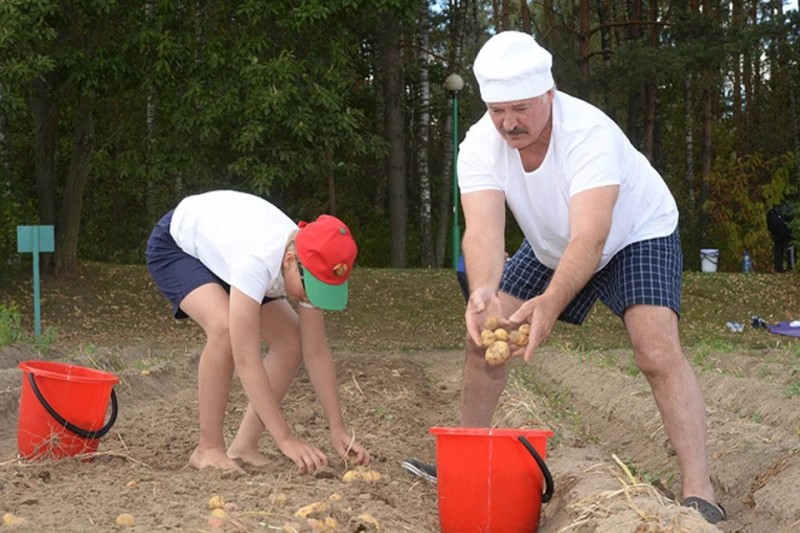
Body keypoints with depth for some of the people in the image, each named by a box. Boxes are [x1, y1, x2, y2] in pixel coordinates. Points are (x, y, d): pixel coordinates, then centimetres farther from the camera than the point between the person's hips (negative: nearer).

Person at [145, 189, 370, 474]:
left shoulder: (310, 264, -24)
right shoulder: (258, 261, -45)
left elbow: (316, 351, -16)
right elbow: (246, 360, -44)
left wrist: (337, 429, -20)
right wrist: (285, 439, -44)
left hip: (220, 247, 7)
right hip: (175, 244, -7)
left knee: (290, 340, -7)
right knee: (225, 328, -33)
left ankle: (243, 446, -1)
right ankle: (208, 449, -18)